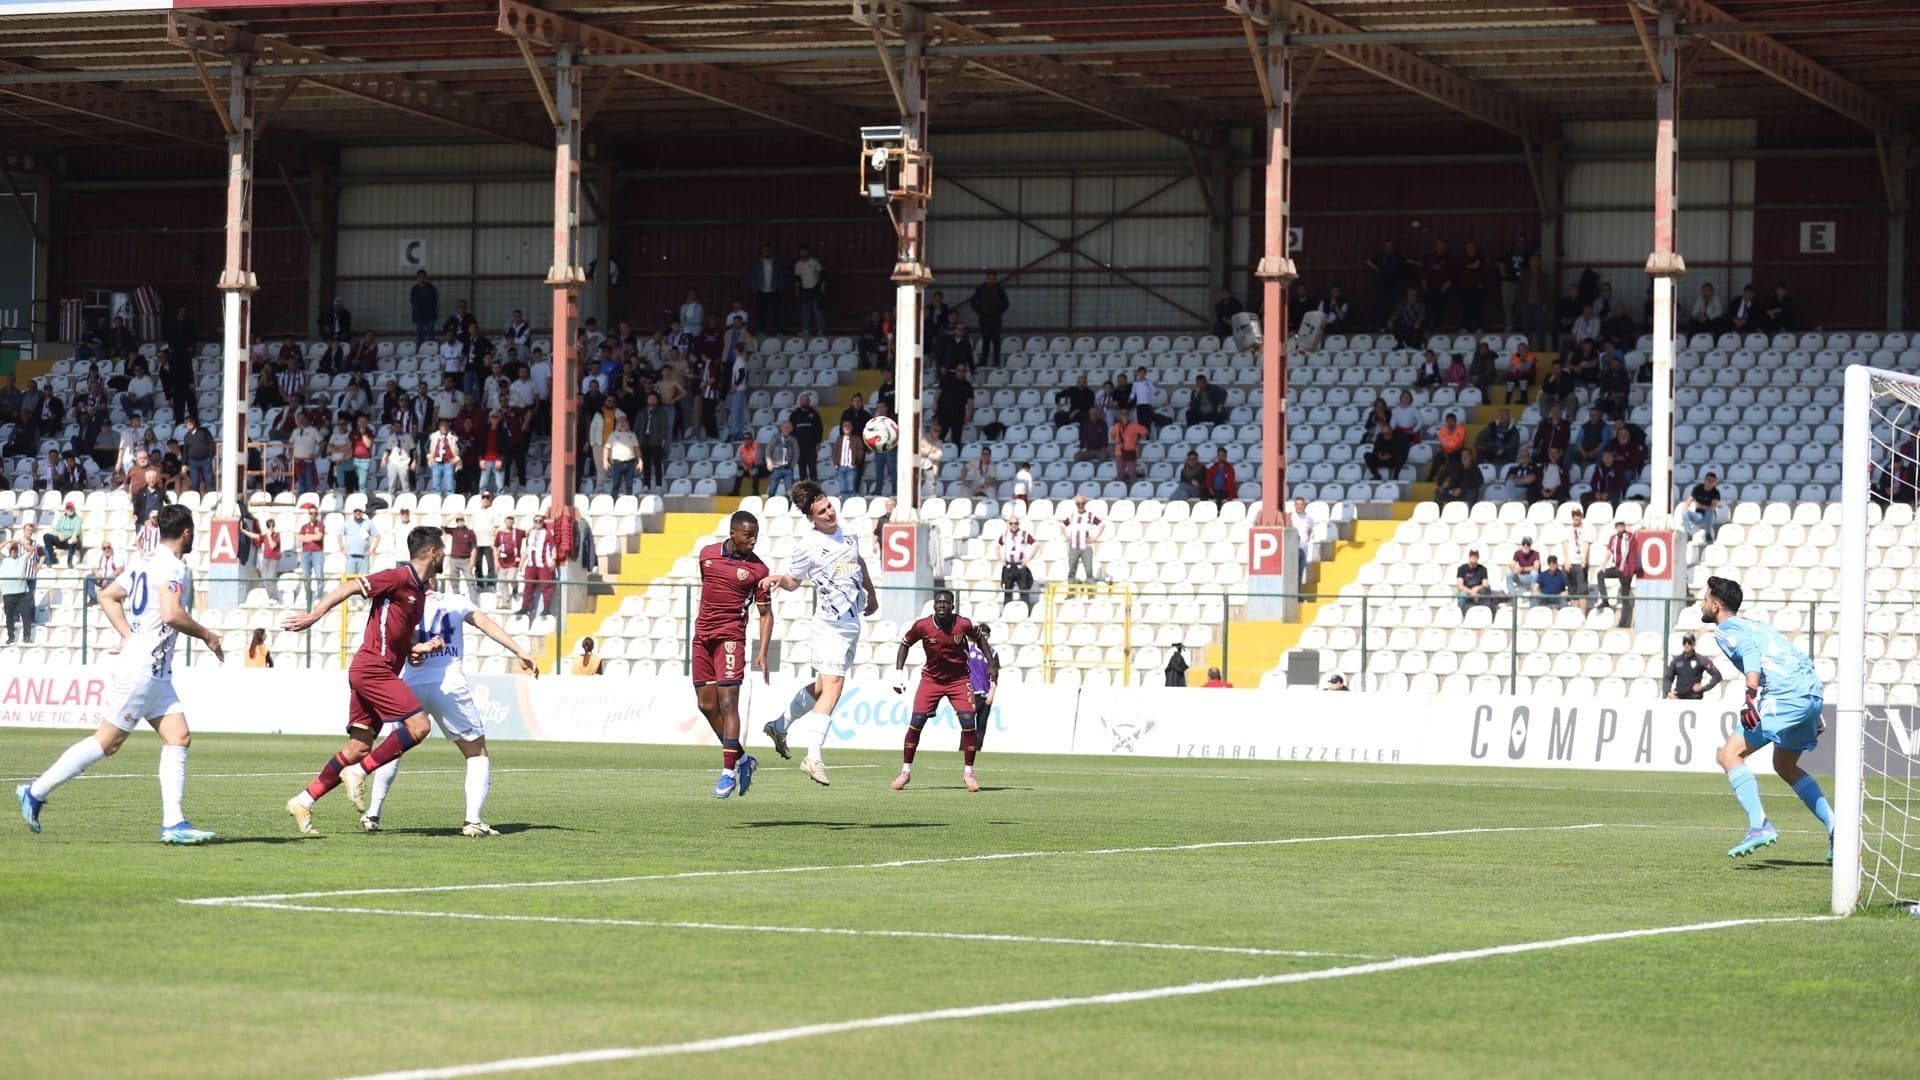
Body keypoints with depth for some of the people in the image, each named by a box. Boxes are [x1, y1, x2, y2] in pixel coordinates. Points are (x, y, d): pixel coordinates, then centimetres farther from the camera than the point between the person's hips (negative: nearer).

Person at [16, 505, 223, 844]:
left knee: (179, 737, 2)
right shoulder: (173, 566, -14)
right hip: (141, 669, -10)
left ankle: (173, 823, -3)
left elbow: (107, 597, 21)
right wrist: (206, 635, -12)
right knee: (108, 741, -3)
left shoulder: (146, 563, 15)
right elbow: (171, 614, -26)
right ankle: (37, 792, 5)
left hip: (156, 672, 10)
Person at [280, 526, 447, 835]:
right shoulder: (400, 578, -9)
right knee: (418, 725, -16)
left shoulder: (419, 591, 19)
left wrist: (422, 648, 5)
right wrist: (315, 614, -19)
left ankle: (303, 801, 8)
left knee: (358, 748, 5)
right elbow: (350, 587, -12)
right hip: (373, 668, -9)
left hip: (377, 673, 9)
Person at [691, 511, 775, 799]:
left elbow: (766, 614, -2)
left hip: (730, 638, -5)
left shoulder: (758, 569, -5)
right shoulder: (707, 554, 7)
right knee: (707, 705, 5)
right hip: (702, 637, 5)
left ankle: (728, 773, -10)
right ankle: (742, 759, 20)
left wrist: (762, 654, -10)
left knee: (727, 703, -12)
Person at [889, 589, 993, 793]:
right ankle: (906, 772, 4)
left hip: (959, 679, 0)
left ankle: (968, 773, 3)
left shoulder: (964, 624, -14)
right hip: (931, 678, 0)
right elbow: (905, 644, 3)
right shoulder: (922, 626, -14)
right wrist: (898, 673, -3)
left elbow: (978, 638, 8)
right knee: (916, 722, -9)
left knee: (969, 722, -13)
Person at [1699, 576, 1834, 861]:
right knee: (1785, 767, 26)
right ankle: (1835, 830, 18)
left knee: (1730, 755, -7)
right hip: (1814, 692, 9)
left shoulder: (1726, 630, 3)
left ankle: (1759, 825, -22)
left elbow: (1750, 651, -19)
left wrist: (1751, 695, -33)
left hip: (1785, 696, -9)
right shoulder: (1753, 624, 30)